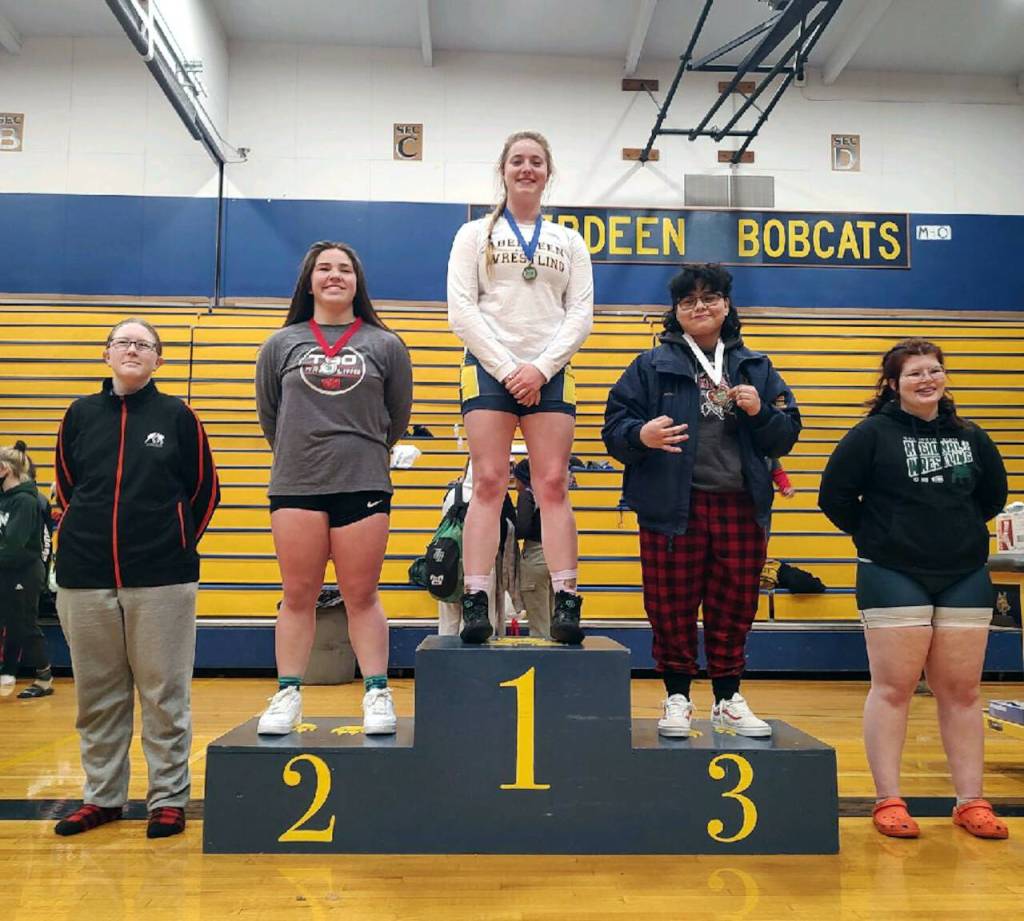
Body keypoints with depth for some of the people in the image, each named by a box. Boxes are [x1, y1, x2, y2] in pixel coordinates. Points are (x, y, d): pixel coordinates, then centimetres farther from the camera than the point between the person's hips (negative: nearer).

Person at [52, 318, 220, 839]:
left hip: (161, 579, -3)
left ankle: (168, 798, 15)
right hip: (84, 578, 3)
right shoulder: (80, 415, 9)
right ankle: (101, 796, 26)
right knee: (97, 695, 12)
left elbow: (204, 493, 6)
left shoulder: (178, 416, 2)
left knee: (164, 693, 3)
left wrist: (177, 544, 3)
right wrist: (80, 541, 9)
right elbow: (65, 490, 17)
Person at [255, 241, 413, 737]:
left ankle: (377, 695, 14)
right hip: (295, 487, 1)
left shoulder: (385, 345, 6)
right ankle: (287, 695, 18)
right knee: (298, 597, 8)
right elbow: (269, 415, 15)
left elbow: (397, 417, 12)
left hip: (363, 485, -1)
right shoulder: (281, 344, 8)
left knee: (362, 597, 4)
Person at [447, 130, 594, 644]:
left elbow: (581, 314, 8)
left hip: (550, 373, 1)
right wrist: (506, 368, -9)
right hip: (489, 368, -1)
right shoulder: (475, 235, 13)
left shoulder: (569, 242, 18)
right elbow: (461, 311, 2)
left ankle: (566, 603, -7)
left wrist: (541, 367, -8)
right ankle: (475, 603, -9)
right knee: (489, 483, -9)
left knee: (553, 486, -6)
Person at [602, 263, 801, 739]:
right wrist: (640, 435, -22)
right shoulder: (652, 366, 6)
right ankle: (677, 698, 21)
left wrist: (759, 412, -7)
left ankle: (729, 699, 25)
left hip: (740, 508, 3)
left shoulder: (755, 367, 15)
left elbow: (785, 436, 13)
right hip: (672, 508, -2)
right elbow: (614, 427, -1)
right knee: (672, 610, 4)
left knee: (734, 609, 10)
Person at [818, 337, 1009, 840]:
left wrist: (959, 531, 13)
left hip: (966, 578, 4)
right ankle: (888, 801, 9)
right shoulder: (873, 434, -5)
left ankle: (970, 802, 19)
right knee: (893, 688, 0)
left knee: (961, 690, 8)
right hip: (893, 578, -4)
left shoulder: (970, 436, 8)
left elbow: (994, 495, 20)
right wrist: (876, 536, 2)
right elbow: (835, 496, -5)